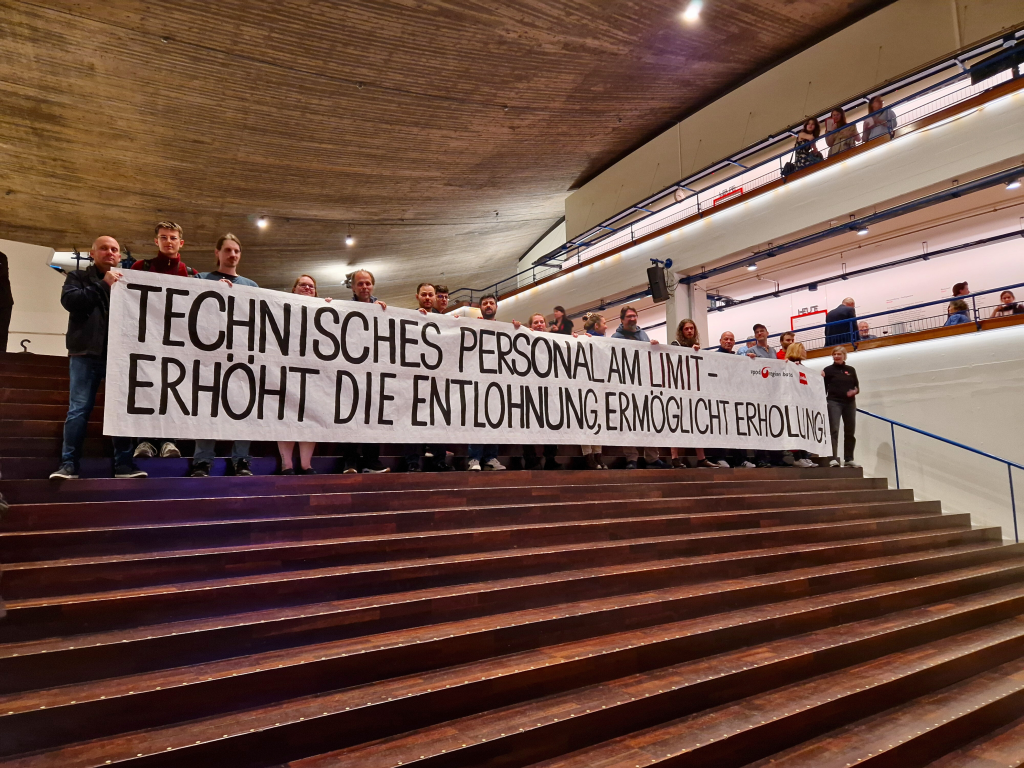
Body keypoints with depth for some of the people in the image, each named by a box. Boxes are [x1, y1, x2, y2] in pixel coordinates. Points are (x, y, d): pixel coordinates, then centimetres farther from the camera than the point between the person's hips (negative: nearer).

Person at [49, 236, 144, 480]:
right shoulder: (78, 277, 11)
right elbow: (70, 300, -8)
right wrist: (104, 284, -8)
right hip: (86, 354, -1)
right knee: (79, 409, -1)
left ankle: (123, 463, 8)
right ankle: (68, 464, 4)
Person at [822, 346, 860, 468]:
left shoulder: (851, 370, 14)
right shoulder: (828, 370, 5)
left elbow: (857, 386, 12)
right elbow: (824, 387, 2)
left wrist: (854, 391, -7)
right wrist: (824, 400, -13)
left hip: (850, 403, 4)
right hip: (834, 402, -4)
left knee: (850, 432, 6)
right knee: (834, 430, -13)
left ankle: (849, 459, 15)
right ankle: (833, 458, -16)